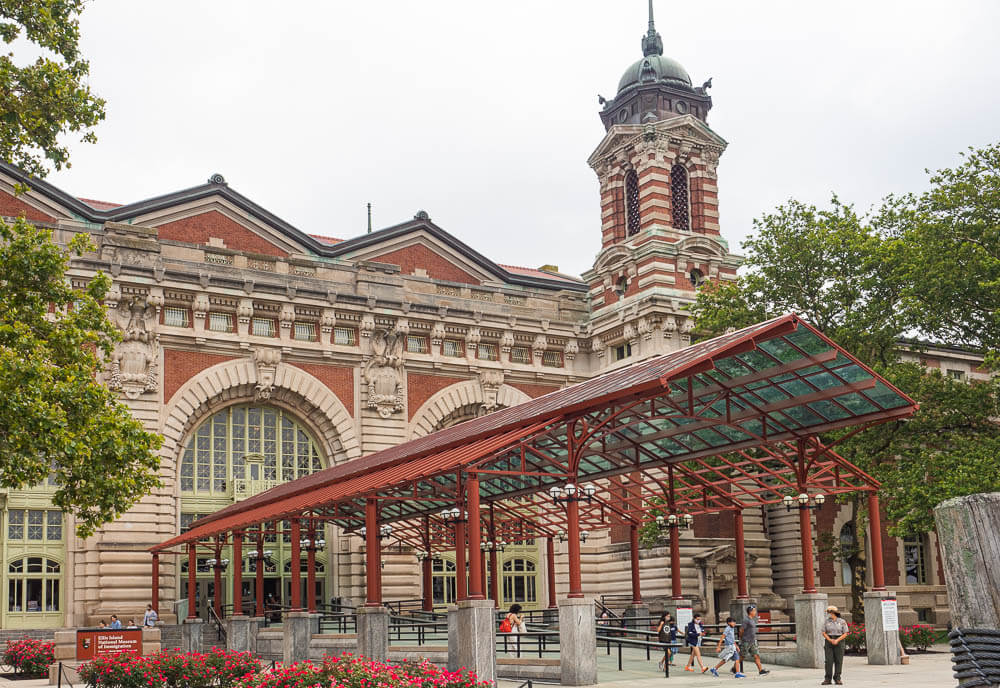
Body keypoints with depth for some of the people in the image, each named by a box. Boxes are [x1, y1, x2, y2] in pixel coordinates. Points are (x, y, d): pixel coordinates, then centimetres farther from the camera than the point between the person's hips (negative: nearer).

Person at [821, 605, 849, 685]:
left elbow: (845, 634, -3)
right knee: (828, 661, -6)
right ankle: (827, 679, -5)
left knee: (838, 661, -2)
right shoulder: (826, 621, 4)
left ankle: (837, 679, 4)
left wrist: (837, 640, -16)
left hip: (839, 642, -1)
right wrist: (830, 640, -14)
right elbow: (824, 633, 1)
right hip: (829, 642, 1)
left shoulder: (842, 622, -1)